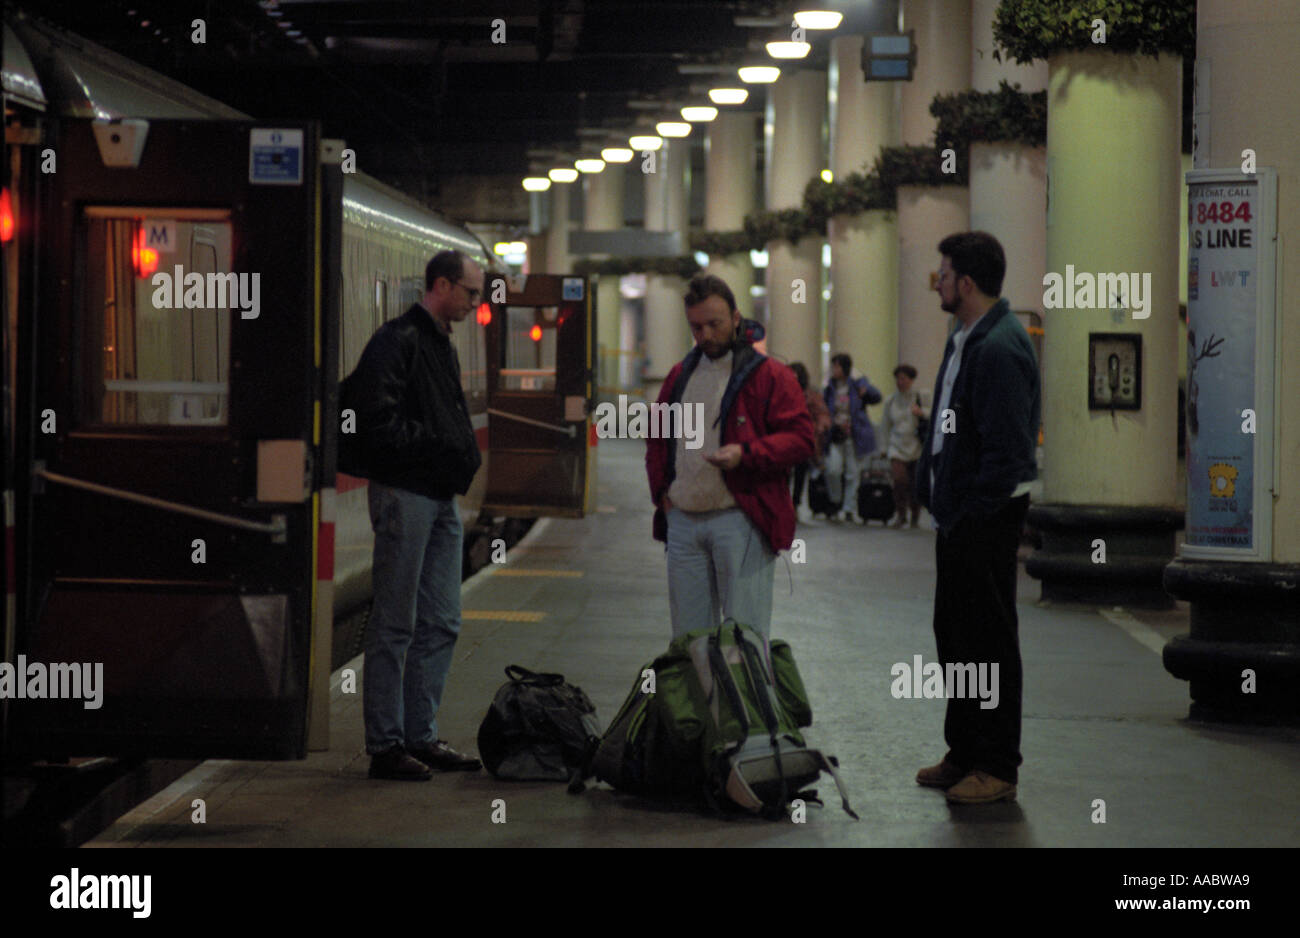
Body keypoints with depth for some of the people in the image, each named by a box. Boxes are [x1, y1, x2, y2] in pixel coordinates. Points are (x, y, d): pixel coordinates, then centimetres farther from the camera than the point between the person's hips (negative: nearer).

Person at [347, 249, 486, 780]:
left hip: (442, 497, 9)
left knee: (440, 625, 11)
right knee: (395, 626, -5)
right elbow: (379, 422, -19)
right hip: (404, 494, -9)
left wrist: (464, 456, 8)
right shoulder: (397, 341, -10)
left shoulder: (443, 347, 19)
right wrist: (438, 446, -17)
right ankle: (385, 745, -1)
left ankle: (420, 735, 17)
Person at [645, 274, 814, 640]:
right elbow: (656, 437, 28)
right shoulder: (680, 376, 18)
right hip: (682, 520, 6)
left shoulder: (769, 376, -1)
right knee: (688, 634, 8)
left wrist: (746, 454, -21)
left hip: (741, 521, -6)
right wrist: (660, 489, 12)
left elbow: (800, 437, -7)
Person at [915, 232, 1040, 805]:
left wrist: (974, 512, -21)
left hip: (987, 516, -11)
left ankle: (997, 766, 5)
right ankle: (965, 752, 27)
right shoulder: (965, 341, 13)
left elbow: (1006, 446, -24)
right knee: (954, 632, 16)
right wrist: (932, 489, 15)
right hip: (959, 515, 11)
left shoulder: (999, 349, -20)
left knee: (988, 638, -3)